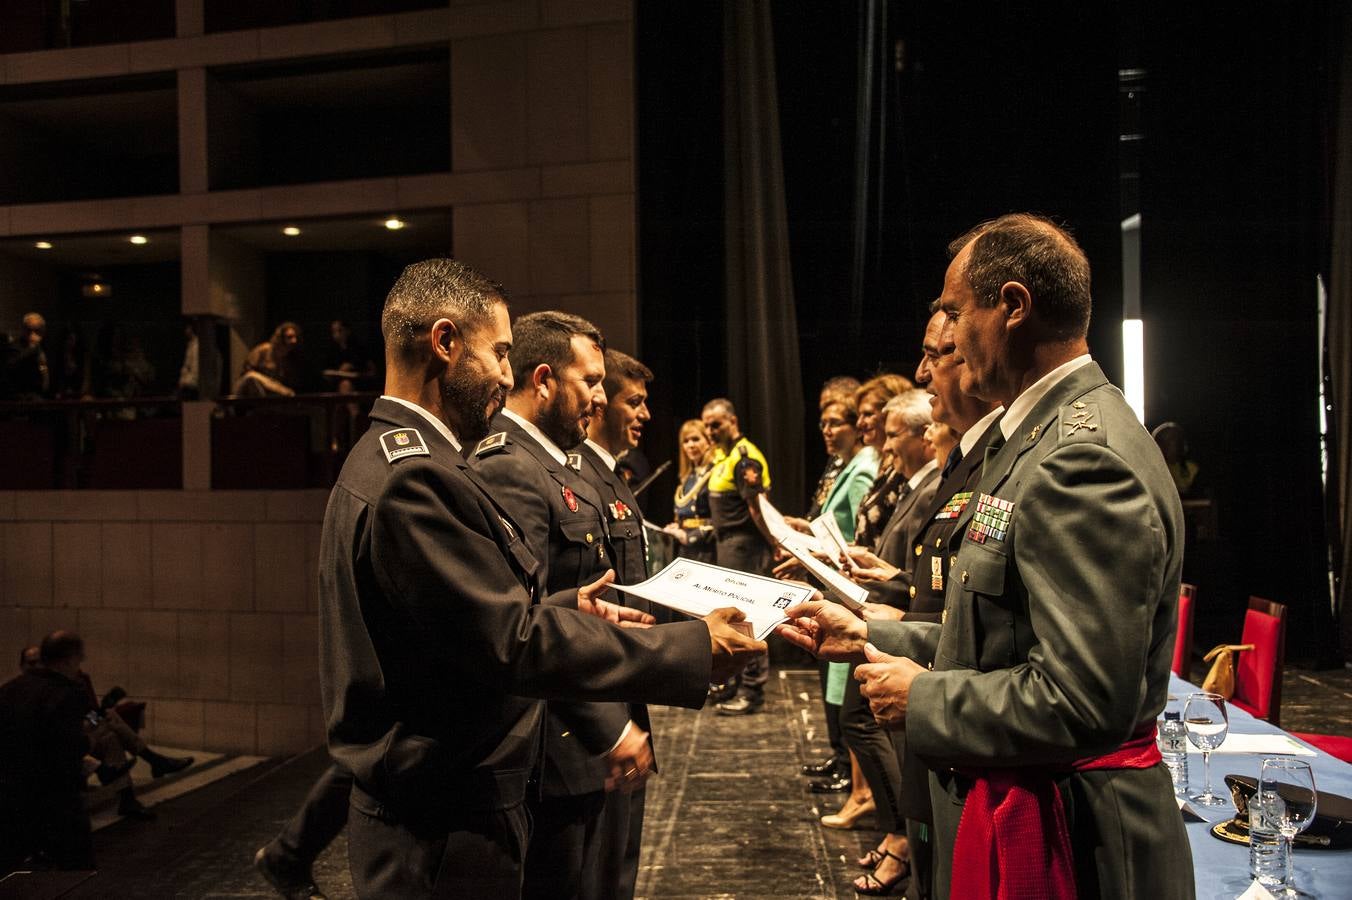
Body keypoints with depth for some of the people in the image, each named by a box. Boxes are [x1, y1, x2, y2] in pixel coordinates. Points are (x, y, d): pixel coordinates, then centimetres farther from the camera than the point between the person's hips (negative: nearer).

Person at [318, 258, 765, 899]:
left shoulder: (389, 458, 8)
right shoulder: (416, 479, -25)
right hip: (447, 836, -10)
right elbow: (519, 644, -25)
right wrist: (694, 648, -20)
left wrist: (564, 609, 6)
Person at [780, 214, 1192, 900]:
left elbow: (1081, 701, -29)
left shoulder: (1084, 459, -25)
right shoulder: (1044, 437, 9)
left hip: (1064, 843, -9)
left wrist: (922, 698, -17)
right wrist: (869, 637, 8)